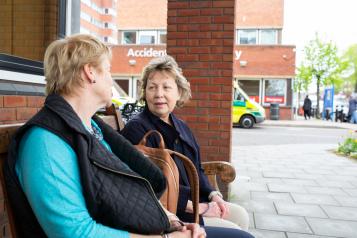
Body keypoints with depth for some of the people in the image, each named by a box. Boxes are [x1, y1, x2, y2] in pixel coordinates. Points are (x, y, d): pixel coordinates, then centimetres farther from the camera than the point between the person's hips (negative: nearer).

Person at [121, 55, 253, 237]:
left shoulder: (181, 127, 10)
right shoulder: (136, 129, -18)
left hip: (196, 201, 8)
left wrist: (212, 195, 0)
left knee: (240, 215, 13)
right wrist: (198, 207, -19)